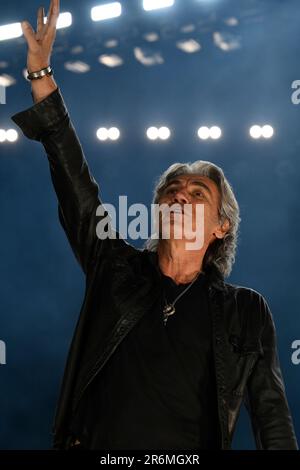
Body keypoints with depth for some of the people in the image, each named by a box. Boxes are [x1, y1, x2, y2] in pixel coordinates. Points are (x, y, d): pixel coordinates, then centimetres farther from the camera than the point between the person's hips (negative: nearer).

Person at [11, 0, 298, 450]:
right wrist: (40, 72, -3)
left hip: (189, 449, -1)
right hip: (91, 443, 1)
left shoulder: (246, 311, 3)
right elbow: (74, 180, 1)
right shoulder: (118, 272, 5)